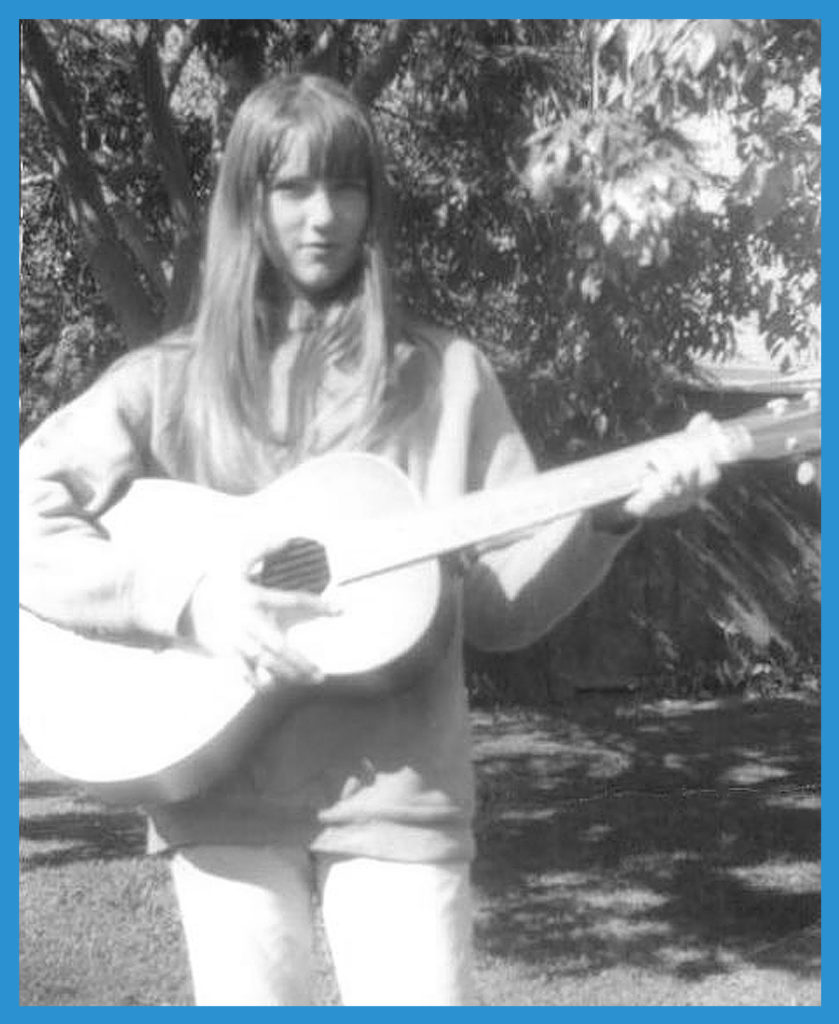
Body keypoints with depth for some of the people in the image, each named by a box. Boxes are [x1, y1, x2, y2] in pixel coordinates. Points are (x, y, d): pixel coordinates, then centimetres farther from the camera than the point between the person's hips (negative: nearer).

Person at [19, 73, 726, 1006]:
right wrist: (187, 598, -14)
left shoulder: (446, 376, 8)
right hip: (224, 793, 0)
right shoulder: (167, 384, 5)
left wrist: (608, 519, -9)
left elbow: (497, 603, 8)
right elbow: (26, 521, -4)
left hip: (398, 792, 1)